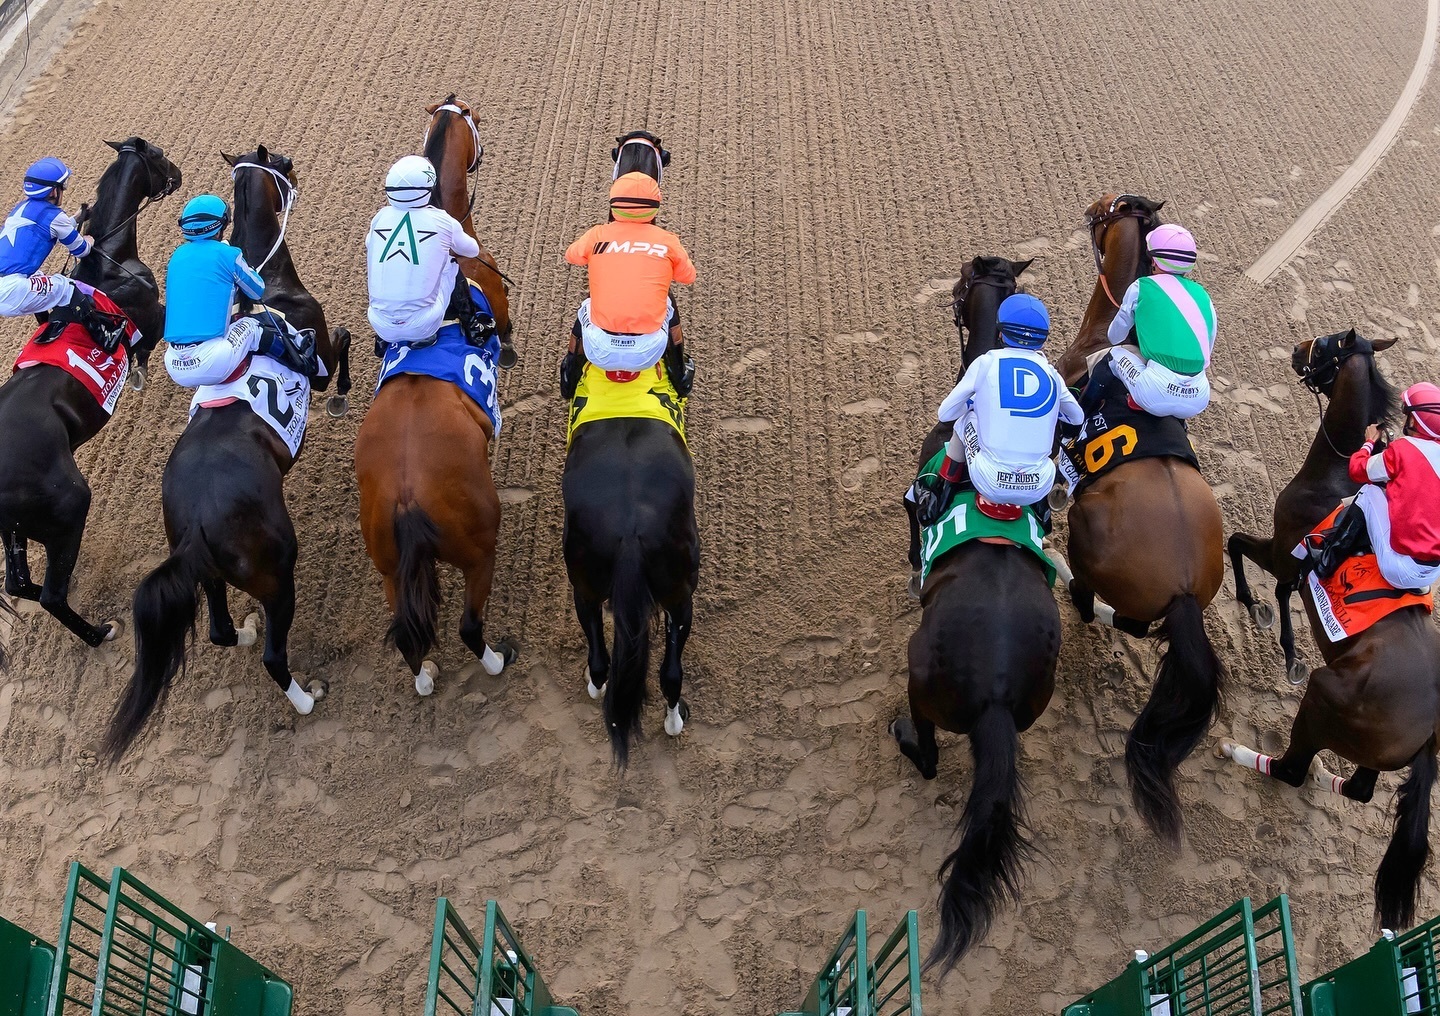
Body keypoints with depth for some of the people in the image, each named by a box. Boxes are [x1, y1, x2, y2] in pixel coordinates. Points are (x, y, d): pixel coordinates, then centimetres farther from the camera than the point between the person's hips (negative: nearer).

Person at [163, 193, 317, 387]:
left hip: (174, 367, 5)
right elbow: (258, 291, 16)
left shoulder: (177, 256, 15)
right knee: (250, 327, 18)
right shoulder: (227, 254, 0)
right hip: (210, 366, -5)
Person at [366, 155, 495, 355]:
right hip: (424, 326, -2)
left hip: (382, 326, 3)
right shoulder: (442, 221, -2)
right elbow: (473, 251, 18)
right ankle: (473, 326, 26)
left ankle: (383, 339, 31)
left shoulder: (380, 218, 5)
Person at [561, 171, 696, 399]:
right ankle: (681, 376, 46)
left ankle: (569, 380, 51)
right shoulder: (668, 241, 1)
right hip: (648, 354, 0)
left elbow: (571, 255, 24)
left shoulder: (598, 235, 2)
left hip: (600, 354, 1)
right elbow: (688, 277, 19)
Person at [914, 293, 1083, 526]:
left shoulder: (987, 362, 3)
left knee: (964, 420, 26)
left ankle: (936, 502, 23)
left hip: (991, 485, -2)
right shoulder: (1051, 372, 10)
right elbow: (1078, 417, 26)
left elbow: (945, 414, 10)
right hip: (1039, 489, 2)